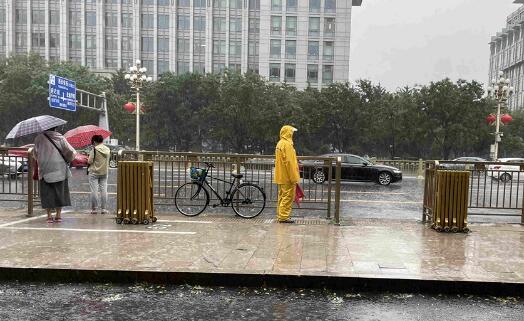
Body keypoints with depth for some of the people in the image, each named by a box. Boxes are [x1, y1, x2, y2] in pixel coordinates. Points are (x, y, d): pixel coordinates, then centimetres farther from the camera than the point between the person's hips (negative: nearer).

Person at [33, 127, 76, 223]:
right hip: (59, 170, -1)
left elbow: (35, 154, 9)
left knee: (47, 193, 6)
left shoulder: (39, 138, 1)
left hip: (44, 170, 1)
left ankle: (49, 216, 5)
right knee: (59, 192, 7)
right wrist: (67, 160, 15)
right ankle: (58, 215, 8)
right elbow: (71, 151, -4)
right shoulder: (60, 137, -3)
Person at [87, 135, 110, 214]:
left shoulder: (95, 149, -13)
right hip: (104, 172, 4)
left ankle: (94, 209, 5)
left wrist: (88, 159, 7)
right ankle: (103, 208, 8)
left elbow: (90, 161, -14)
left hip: (94, 173, -4)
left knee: (94, 191, 1)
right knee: (104, 190, 6)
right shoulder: (108, 149, 2)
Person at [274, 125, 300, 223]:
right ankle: (284, 217, -4)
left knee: (282, 196, 14)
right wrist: (294, 178, -18)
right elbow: (289, 162, -21)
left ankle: (280, 215, 20)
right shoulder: (287, 144, -16)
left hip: (281, 177, 10)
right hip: (287, 177, -10)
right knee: (288, 197, -5)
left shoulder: (280, 144, 15)